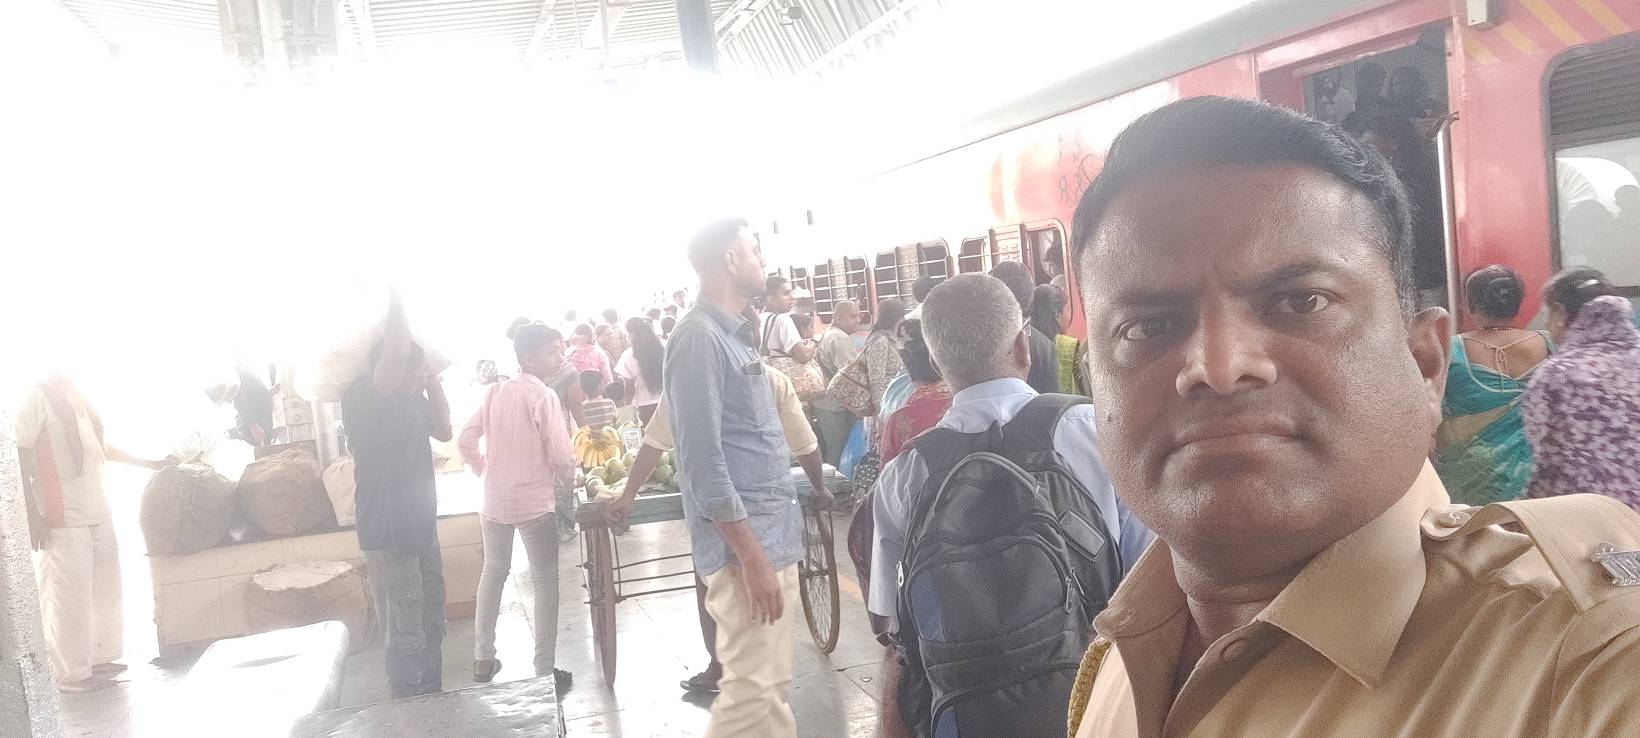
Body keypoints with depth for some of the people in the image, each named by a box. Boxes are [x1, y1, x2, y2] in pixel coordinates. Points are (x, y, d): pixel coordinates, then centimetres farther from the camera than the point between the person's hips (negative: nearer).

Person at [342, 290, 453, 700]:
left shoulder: (411, 400, 7)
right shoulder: (362, 397, -18)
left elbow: (443, 430, 19)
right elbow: (396, 353, -34)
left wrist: (432, 380, 10)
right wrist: (396, 297, -22)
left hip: (421, 527, 9)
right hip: (388, 532, -9)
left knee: (431, 626, 19)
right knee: (406, 635, -3)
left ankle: (433, 704, 33)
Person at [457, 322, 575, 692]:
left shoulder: (495, 391, 3)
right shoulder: (544, 396, -15)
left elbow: (466, 441, 3)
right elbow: (562, 456, -17)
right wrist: (568, 478, 4)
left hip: (493, 500, 6)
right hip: (534, 502, -6)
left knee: (493, 572, 21)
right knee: (545, 581, 5)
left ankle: (483, 660, 27)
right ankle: (545, 670, 6)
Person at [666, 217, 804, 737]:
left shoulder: (734, 336, 15)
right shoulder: (699, 338, -14)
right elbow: (703, 459, -20)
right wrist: (752, 556, -21)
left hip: (773, 537, 9)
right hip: (744, 545, -9)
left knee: (774, 687, 15)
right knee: (751, 694, -6)